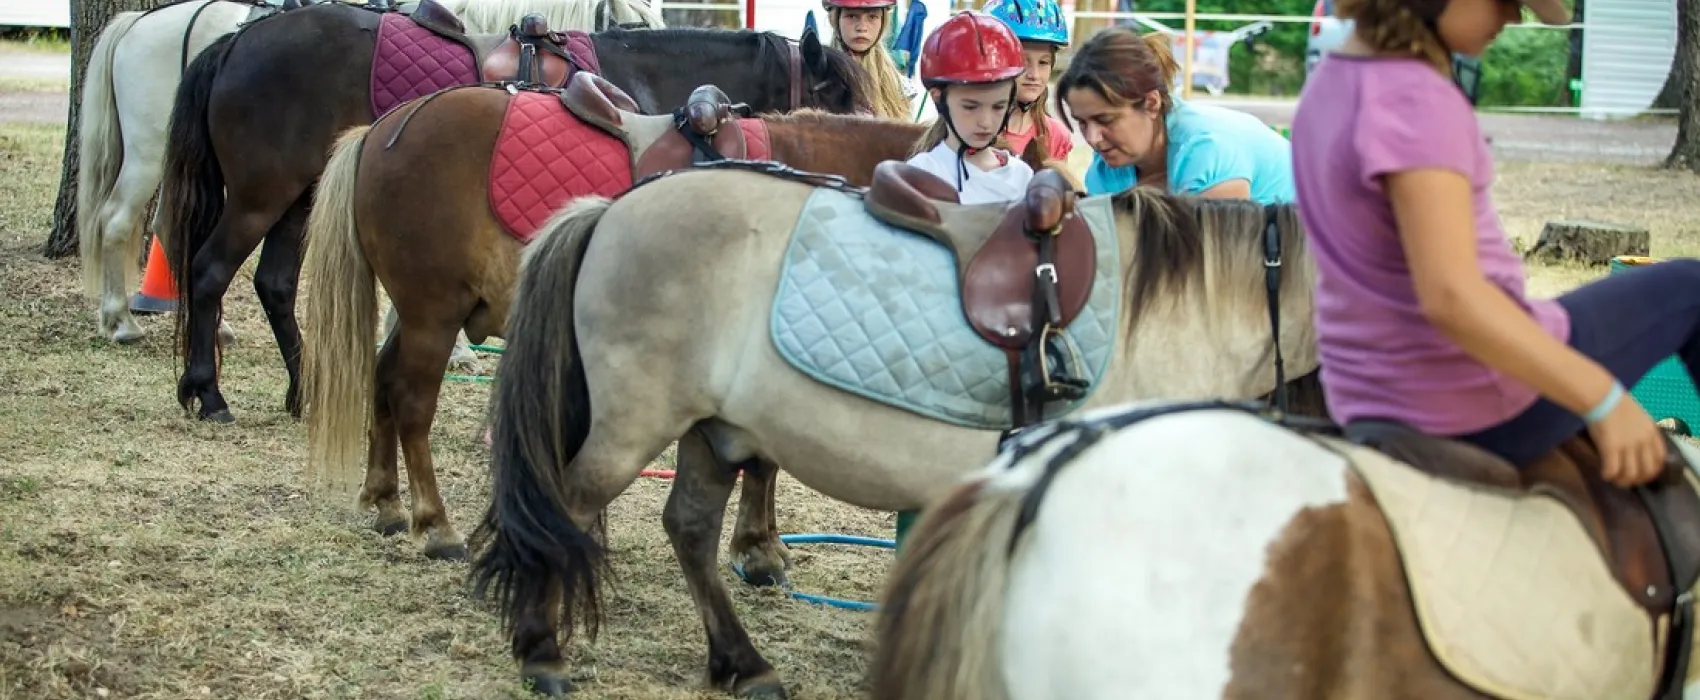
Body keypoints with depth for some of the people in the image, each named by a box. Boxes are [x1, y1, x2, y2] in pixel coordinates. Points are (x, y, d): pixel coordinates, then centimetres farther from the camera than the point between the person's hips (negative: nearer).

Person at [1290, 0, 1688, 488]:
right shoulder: (1418, 100, -24)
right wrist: (1604, 401, -31)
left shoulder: (1330, 84, 5)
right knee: (1687, 289, 7)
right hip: (1482, 403, -9)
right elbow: (1451, 296, -33)